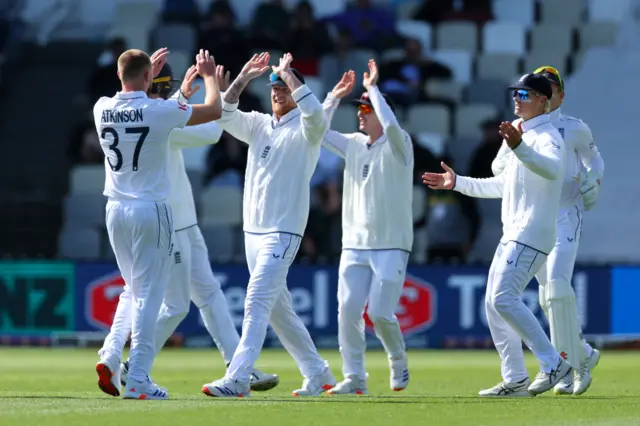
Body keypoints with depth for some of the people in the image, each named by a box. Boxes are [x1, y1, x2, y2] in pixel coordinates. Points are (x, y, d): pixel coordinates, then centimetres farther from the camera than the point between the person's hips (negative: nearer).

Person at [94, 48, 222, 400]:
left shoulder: (102, 109, 1)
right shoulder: (159, 111, -14)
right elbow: (214, 110, -1)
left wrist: (148, 72, 37)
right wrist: (209, 75, 15)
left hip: (115, 210, 5)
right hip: (150, 211, -5)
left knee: (133, 290, 20)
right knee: (147, 295, -2)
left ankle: (110, 357, 3)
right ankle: (137, 381, -5)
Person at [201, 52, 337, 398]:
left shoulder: (304, 130, -6)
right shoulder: (259, 125, 14)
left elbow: (316, 117, -29)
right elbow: (224, 116, 3)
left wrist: (291, 76, -21)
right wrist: (242, 80, -7)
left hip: (283, 232, -8)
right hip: (252, 228, 8)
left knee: (257, 301, -17)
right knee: (277, 308, 12)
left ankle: (237, 379, -24)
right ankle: (318, 375, 22)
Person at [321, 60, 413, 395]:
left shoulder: (398, 146, -6)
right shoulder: (354, 144, 13)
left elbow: (391, 124, -28)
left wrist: (373, 89, -19)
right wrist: (335, 96, 5)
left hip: (391, 245, -6)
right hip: (355, 245, 6)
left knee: (379, 313, -10)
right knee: (348, 310, -6)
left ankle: (398, 361, 17)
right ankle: (354, 378, 0)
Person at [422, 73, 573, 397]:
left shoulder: (546, 137, -11)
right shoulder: (524, 136, 20)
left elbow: (552, 169, -36)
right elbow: (502, 186, 29)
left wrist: (520, 148, -53)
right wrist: (457, 183, 26)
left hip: (532, 234, -10)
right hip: (512, 236, 10)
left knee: (503, 299, -20)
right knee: (494, 303, 10)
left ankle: (553, 364, -17)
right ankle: (515, 380, 13)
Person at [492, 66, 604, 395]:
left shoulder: (575, 129, 1)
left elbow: (594, 160, 15)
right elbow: (498, 166, 12)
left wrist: (593, 182, -6)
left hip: (566, 216, -4)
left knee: (557, 287, -20)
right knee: (548, 297, 6)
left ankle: (569, 367, -17)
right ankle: (584, 356, 24)